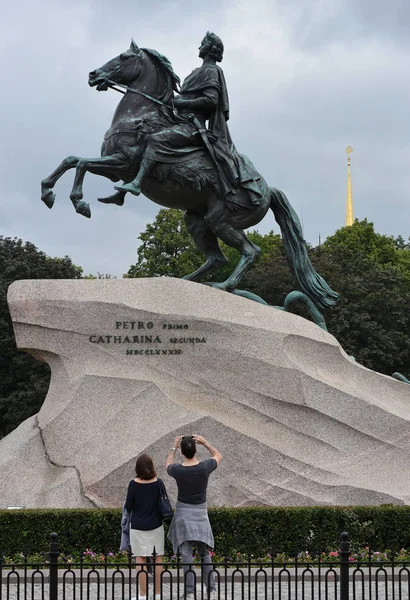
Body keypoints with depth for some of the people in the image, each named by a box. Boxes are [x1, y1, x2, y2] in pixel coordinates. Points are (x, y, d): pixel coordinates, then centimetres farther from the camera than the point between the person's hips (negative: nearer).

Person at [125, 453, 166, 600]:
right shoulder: (158, 483, -8)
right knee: (157, 558, 9)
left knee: (140, 559, 4)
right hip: (156, 526, 2)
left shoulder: (134, 484, -12)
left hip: (138, 526, -2)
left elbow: (128, 507, -6)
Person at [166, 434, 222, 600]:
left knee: (186, 555, -3)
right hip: (200, 513, 2)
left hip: (183, 513, -2)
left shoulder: (178, 470, -14)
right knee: (205, 554, 9)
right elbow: (218, 456, 11)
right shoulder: (204, 467, -12)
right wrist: (205, 442, 1)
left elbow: (168, 465, 13)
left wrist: (174, 447, 16)